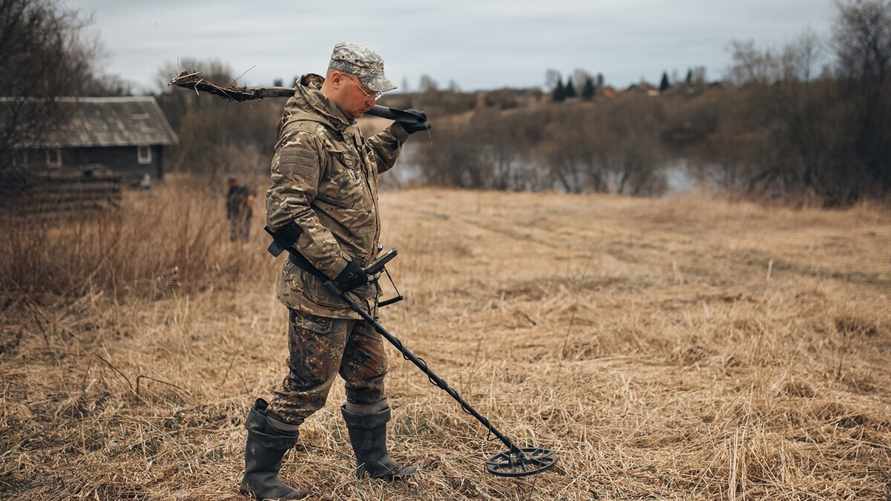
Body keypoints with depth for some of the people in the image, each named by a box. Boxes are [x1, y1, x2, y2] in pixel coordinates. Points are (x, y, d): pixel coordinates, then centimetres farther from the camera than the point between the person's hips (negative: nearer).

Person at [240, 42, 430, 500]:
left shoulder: (344, 126, 13)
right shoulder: (305, 135, -19)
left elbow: (369, 164, 34)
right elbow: (286, 211, -25)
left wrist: (396, 134, 18)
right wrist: (337, 263, -26)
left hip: (355, 283, 10)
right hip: (319, 288, -10)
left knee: (369, 373, 18)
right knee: (307, 386, -2)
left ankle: (372, 460, 35)